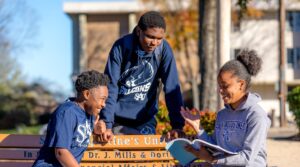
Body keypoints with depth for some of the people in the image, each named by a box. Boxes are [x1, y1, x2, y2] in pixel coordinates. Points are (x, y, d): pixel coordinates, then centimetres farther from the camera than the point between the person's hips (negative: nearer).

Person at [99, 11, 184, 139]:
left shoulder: (164, 49, -11)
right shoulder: (121, 47, -17)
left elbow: (172, 88, -12)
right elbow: (110, 87, -19)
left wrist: (178, 125, -20)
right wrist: (107, 125, -27)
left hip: (145, 122, 2)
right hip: (117, 120, -2)